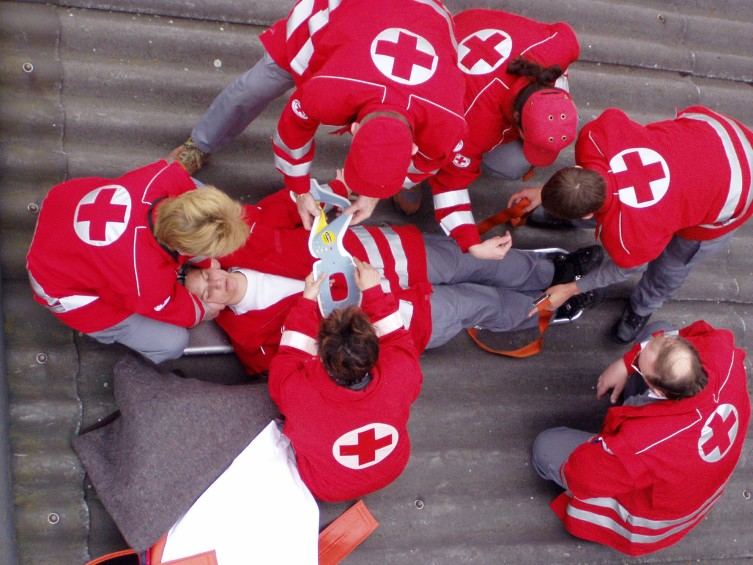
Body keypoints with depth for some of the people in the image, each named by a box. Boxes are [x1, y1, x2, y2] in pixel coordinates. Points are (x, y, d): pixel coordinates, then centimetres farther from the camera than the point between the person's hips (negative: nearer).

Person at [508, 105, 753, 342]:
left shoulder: (628, 238, -37)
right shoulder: (593, 137, -30)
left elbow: (624, 268, -12)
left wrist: (571, 290, 5)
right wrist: (546, 193, -2)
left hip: (730, 192, -4)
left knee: (671, 266, 18)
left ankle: (643, 307, 48)